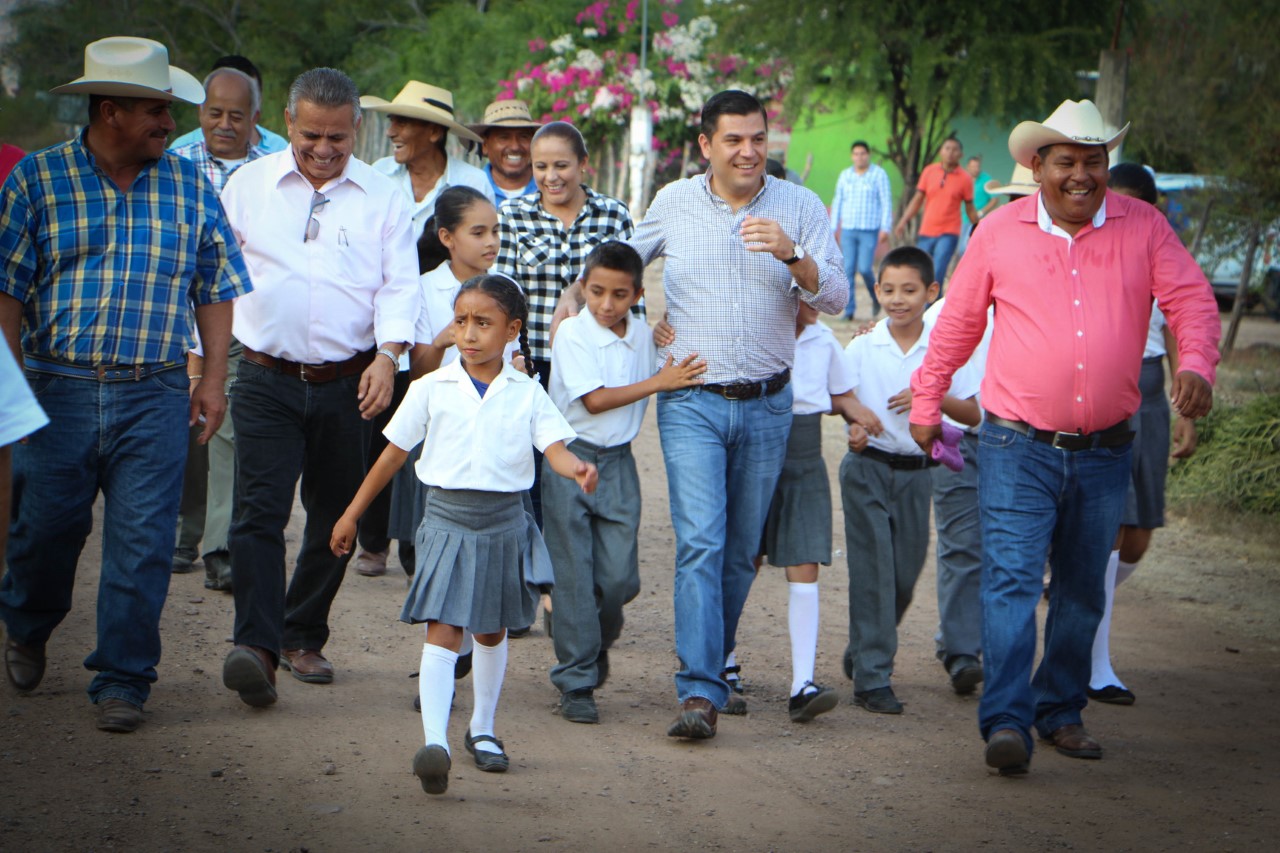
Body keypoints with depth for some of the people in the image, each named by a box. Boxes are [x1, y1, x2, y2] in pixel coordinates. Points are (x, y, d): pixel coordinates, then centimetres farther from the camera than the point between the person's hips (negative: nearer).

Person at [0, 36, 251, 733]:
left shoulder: (189, 186, 8)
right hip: (57, 388, -1)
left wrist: (212, 378, 6)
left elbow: (216, 288, 13)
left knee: (142, 541, -3)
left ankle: (122, 681, 7)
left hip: (155, 395, 1)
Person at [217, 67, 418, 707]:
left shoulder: (381, 197, 5)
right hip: (267, 379, -1)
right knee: (260, 511, -14)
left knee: (335, 516, 8)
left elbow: (399, 284, 2)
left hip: (347, 383, 1)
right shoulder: (248, 185, 6)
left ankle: (303, 636, 24)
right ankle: (256, 646, -22)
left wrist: (388, 355, -14)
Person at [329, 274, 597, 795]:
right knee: (443, 632, -13)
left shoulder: (526, 394, 2)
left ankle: (482, 729, 35)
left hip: (504, 522, 2)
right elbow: (394, 452, 7)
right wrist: (352, 514, 10)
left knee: (491, 632, 17)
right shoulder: (432, 389, 1)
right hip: (447, 520, -2)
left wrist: (576, 469, -32)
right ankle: (434, 742, -22)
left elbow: (555, 447, -8)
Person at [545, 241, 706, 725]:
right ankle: (576, 682, 6)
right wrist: (659, 382, -15)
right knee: (573, 575, -1)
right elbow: (595, 399, -16)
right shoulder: (572, 333, -9)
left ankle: (598, 640, 29)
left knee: (620, 577, -2)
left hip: (618, 462, 4)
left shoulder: (643, 335, 7)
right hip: (570, 457, -4)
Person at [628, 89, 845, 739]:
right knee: (700, 542, -13)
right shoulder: (672, 203, 3)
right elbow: (624, 263, 22)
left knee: (742, 549, 9)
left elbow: (834, 298, -7)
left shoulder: (800, 207, 1)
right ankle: (700, 692, -17)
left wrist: (791, 254, -22)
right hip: (692, 401, -1)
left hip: (767, 402, 1)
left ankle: (711, 660, 29)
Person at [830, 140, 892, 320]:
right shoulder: (845, 175, 11)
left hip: (870, 230, -3)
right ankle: (849, 310, 0)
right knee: (848, 270, -3)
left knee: (865, 268, -12)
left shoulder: (879, 174, 1)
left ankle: (876, 297, 15)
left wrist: (885, 228, -8)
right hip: (848, 230, 4)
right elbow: (837, 202, 16)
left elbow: (886, 202, -1)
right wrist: (833, 228, 11)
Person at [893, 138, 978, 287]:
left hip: (948, 235, -3)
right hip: (926, 233, 3)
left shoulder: (965, 178, -2)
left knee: (937, 275, -16)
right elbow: (917, 200, 8)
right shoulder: (929, 171, 4)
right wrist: (903, 221, 0)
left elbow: (970, 209, 7)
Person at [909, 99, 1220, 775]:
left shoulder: (1143, 227, 2)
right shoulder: (1000, 232, 1)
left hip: (1105, 451, 2)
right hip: (1017, 446, -2)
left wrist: (1195, 364, -23)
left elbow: (1191, 300, -3)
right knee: (1012, 580, -14)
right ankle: (1007, 722, -17)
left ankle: (1061, 711, 27)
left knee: (1082, 592, 13)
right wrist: (926, 403, 16)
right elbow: (957, 324, 11)